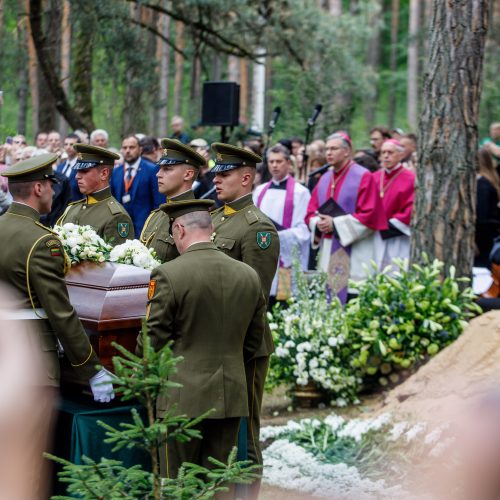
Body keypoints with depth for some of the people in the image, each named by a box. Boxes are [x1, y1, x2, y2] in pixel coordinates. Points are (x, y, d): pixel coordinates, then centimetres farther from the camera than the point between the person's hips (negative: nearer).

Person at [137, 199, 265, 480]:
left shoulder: (168, 275, -13)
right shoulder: (249, 275, 3)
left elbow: (153, 338, -8)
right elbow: (253, 341, 11)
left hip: (183, 397, -5)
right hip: (231, 397, 5)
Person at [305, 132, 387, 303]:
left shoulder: (363, 177, -7)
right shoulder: (325, 178, 14)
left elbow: (369, 215, -14)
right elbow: (311, 212, 16)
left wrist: (335, 224, -16)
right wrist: (318, 224, -8)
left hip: (353, 255, -7)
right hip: (328, 252, 7)